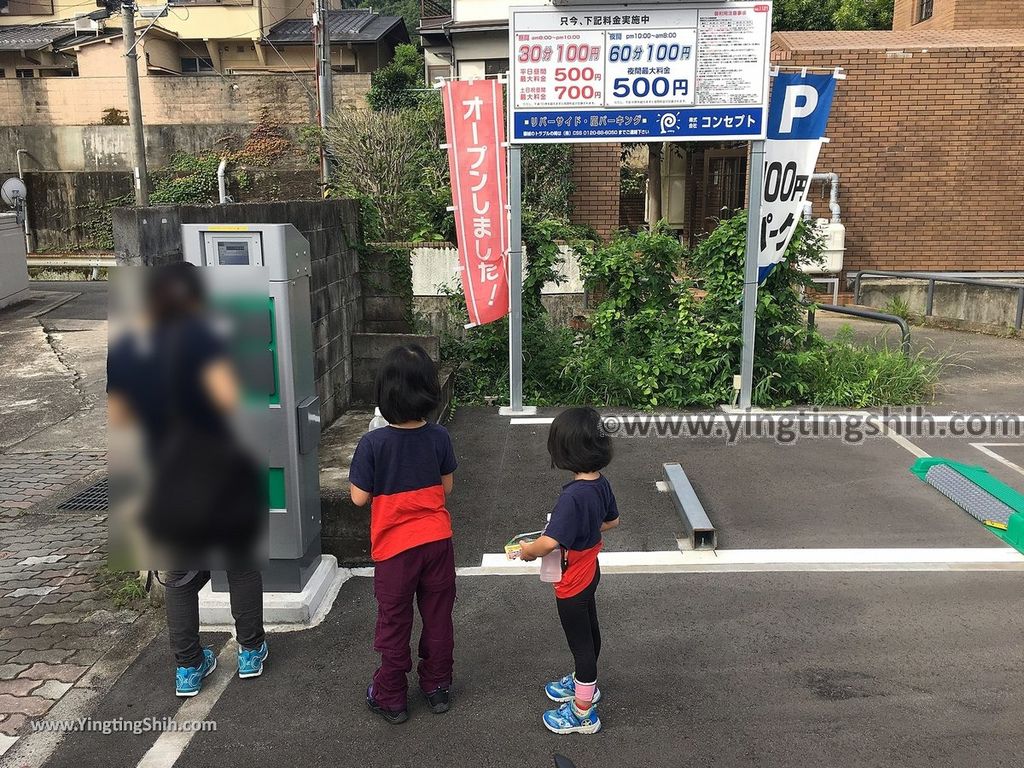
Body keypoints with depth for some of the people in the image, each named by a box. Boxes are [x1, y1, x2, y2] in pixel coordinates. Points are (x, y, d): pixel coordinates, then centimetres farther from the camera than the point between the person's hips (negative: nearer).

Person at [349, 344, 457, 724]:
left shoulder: (373, 443, -20)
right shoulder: (439, 437, -10)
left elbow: (359, 497, -12)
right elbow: (446, 487, 2)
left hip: (394, 547, -3)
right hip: (437, 540, 3)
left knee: (394, 623, 13)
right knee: (438, 617, 18)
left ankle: (391, 698, 28)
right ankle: (438, 687, 33)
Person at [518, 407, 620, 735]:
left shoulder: (573, 495, -34)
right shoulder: (601, 483, -8)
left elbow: (550, 542, -37)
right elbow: (611, 521, 9)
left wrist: (528, 550, -18)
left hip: (572, 583, -8)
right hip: (590, 572, 8)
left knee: (580, 643, 9)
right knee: (589, 631, 26)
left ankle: (583, 713, 27)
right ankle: (584, 682, 49)